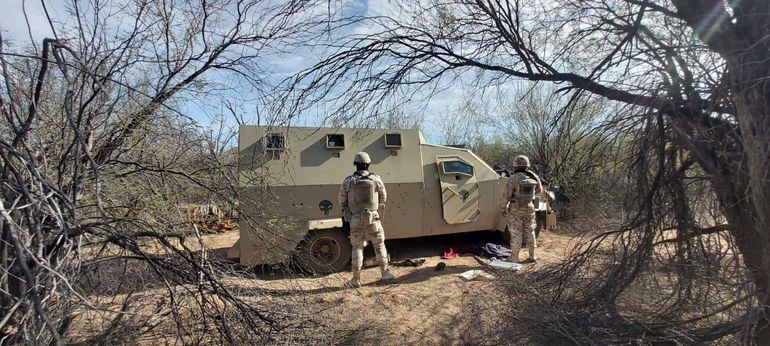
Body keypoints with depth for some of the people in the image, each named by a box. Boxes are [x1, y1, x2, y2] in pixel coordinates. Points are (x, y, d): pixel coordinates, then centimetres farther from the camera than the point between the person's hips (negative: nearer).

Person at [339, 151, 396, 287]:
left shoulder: (348, 181, -4)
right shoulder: (376, 180, -3)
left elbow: (342, 201, 3)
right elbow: (383, 198, 8)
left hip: (356, 219, 0)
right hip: (373, 218, 0)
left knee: (357, 248, 10)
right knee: (379, 245, 16)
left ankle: (356, 279, 11)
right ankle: (385, 272, 21)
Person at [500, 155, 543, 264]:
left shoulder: (513, 178, -16)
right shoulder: (534, 177, 0)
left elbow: (506, 196, -15)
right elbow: (539, 190, 18)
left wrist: (502, 208, -3)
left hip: (515, 210, -4)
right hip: (529, 209, 5)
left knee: (516, 234, 3)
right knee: (530, 232, 16)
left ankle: (514, 257, 10)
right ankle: (532, 256, 22)